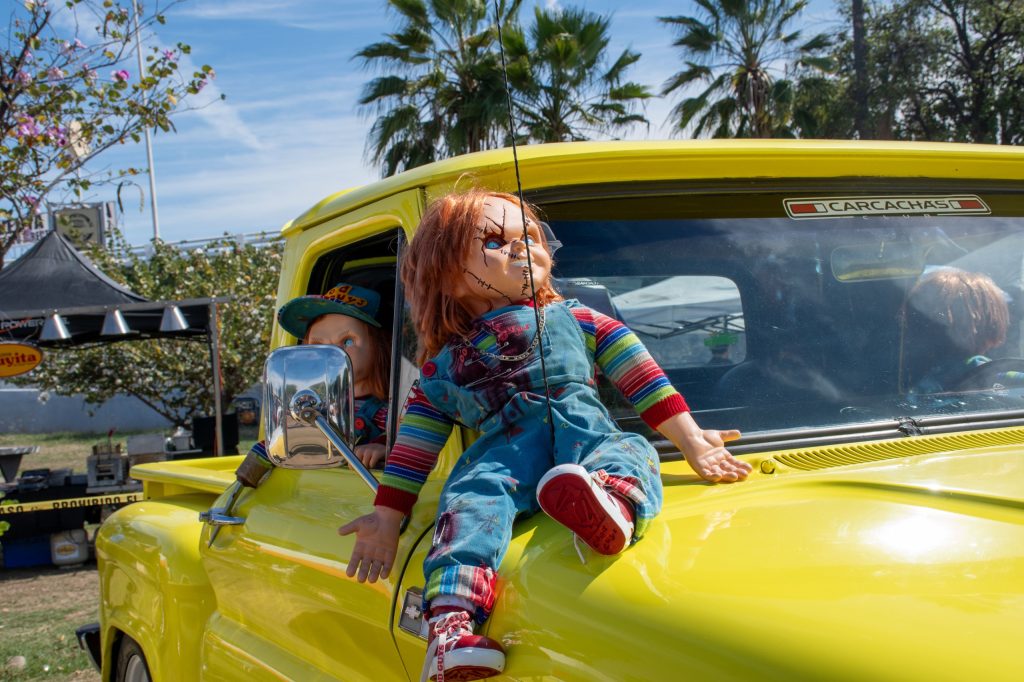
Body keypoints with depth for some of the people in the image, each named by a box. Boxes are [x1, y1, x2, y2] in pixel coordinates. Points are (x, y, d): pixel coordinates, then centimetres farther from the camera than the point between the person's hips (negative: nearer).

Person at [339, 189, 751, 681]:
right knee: (470, 497, -32)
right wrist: (386, 518, 19)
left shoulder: (575, 320, 26)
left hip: (584, 435, 0)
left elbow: (640, 375, 18)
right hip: (503, 452, 0)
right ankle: (451, 620, -53)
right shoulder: (442, 368, 27)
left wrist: (691, 441, 10)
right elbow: (414, 446, 25)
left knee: (629, 452, -33)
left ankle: (616, 503, -69)